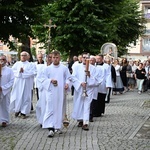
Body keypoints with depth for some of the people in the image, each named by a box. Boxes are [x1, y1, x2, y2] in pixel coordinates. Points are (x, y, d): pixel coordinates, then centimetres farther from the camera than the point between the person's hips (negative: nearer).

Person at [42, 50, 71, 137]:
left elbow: (68, 78, 8)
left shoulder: (64, 68, 7)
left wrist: (67, 84, -13)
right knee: (51, 110, -9)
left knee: (60, 110, 8)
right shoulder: (48, 69, 5)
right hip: (51, 92, -1)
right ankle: (51, 129, -12)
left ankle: (58, 126, 22)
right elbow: (44, 80, 5)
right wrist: (50, 80, -14)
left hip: (61, 92, 2)